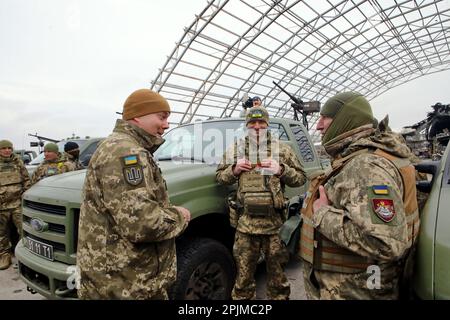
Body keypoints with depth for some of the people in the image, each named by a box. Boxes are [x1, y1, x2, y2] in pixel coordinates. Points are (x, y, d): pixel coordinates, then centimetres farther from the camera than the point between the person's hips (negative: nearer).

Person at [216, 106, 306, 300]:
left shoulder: (282, 149, 6)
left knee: (278, 273, 14)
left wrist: (281, 170, -10)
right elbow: (219, 176, 14)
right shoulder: (235, 149, 9)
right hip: (245, 223, 1)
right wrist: (234, 170, -5)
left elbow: (301, 178, 8)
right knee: (244, 275, 11)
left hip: (275, 223, 0)